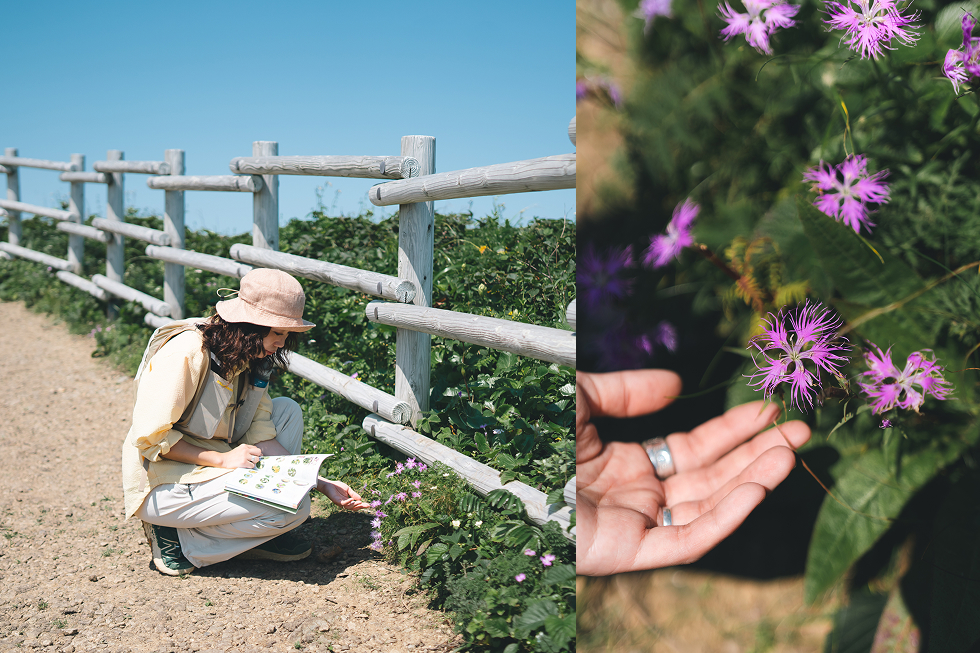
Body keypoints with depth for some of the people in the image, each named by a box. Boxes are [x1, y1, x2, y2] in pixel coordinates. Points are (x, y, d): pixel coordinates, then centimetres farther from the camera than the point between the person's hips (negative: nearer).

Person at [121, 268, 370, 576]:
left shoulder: (248, 358, 5)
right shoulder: (186, 352, -21)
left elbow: (261, 439, 1)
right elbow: (150, 436, -21)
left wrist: (321, 483, -7)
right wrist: (221, 459, -24)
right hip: (163, 483, -9)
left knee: (287, 410, 3)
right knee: (293, 507, -21)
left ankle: (265, 533, 1)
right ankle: (179, 535, -7)